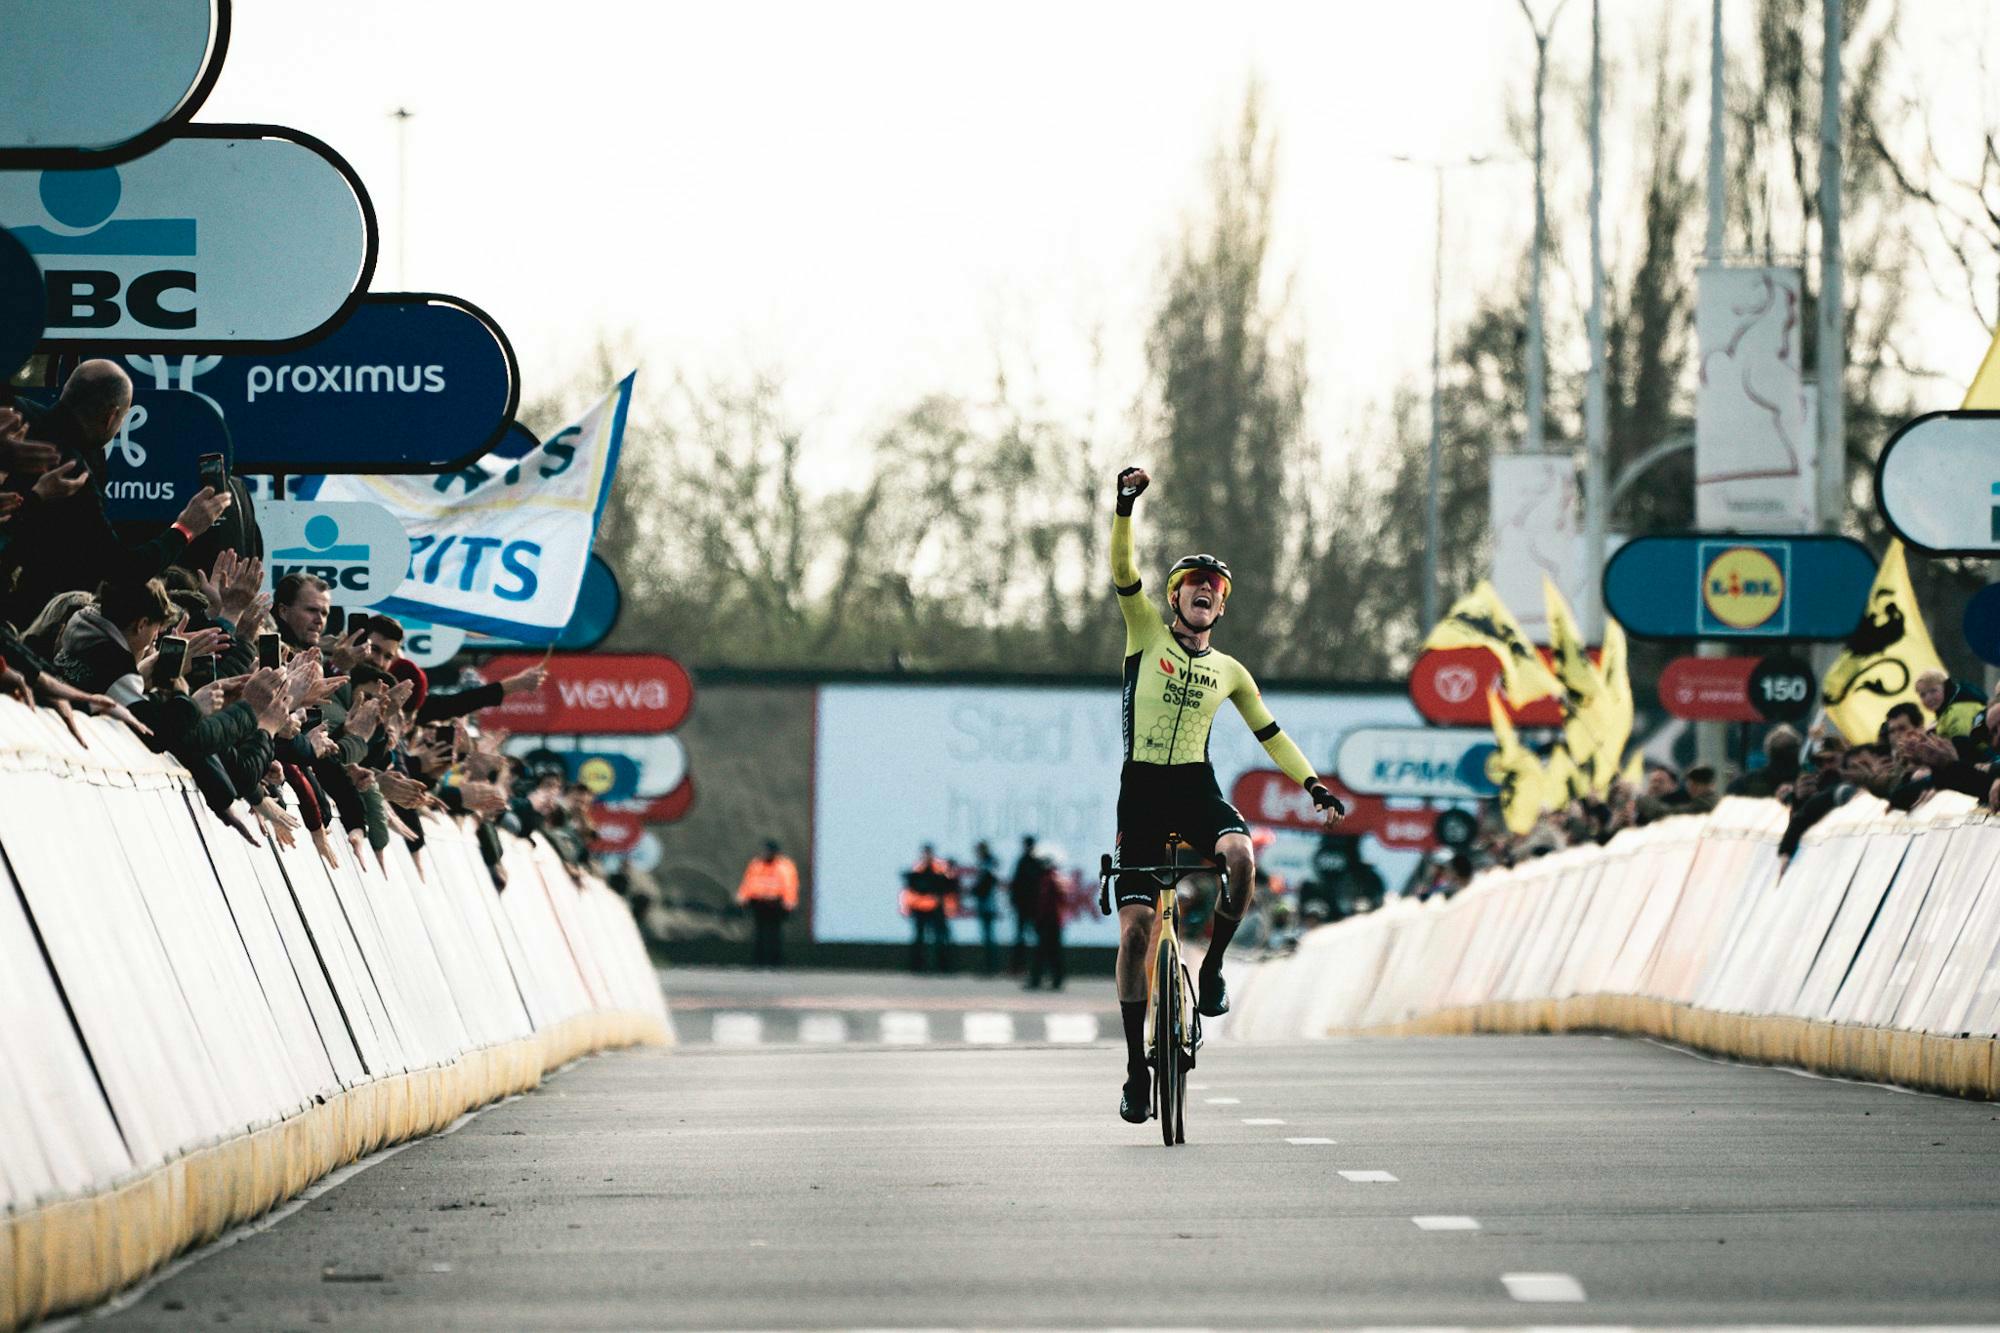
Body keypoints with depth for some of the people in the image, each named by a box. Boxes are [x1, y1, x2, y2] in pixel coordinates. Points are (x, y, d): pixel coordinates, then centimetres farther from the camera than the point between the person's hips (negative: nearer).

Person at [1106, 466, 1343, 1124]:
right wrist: (1126, 506, -23)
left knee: (1240, 855, -33)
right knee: (1134, 928, -7)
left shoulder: (1229, 672, 12)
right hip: (1141, 791, -1)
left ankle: (1213, 965, -8)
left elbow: (1270, 734, 18)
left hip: (1197, 788, 1)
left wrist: (1313, 784, 9)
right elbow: (1123, 567, -9)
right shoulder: (1147, 633, 4)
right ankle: (1136, 1066, 3)